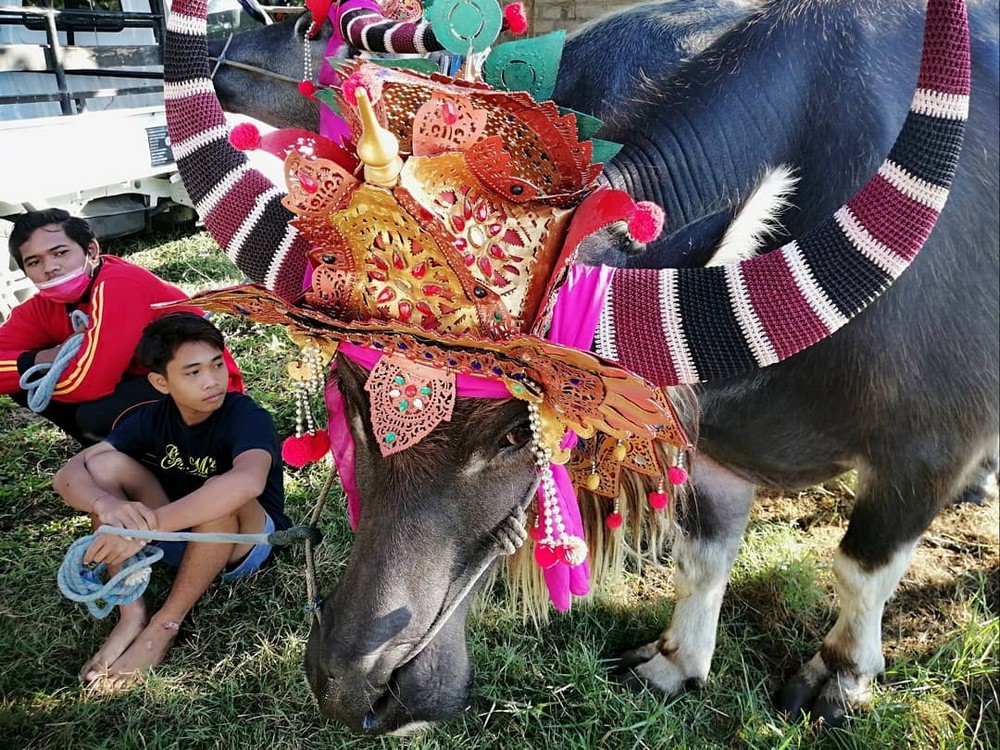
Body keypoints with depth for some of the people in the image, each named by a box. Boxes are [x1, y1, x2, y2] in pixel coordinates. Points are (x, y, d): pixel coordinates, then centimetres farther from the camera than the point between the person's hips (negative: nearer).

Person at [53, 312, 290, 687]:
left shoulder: (246, 416, -25)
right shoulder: (151, 418, -10)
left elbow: (248, 482, -48)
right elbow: (68, 474, -19)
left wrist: (146, 526, -52)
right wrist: (108, 505, -43)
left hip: (248, 542, -4)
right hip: (179, 536, 5)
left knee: (222, 495, -37)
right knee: (106, 464, -15)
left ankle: (164, 625, -18)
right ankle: (132, 614, -13)